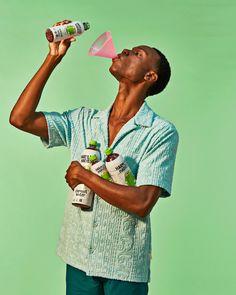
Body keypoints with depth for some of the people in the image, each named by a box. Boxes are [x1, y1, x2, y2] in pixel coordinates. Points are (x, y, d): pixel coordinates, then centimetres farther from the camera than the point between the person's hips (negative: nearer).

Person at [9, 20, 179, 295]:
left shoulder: (161, 132, -13)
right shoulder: (82, 120, 2)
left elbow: (141, 203, -21)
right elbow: (20, 118, -7)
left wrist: (84, 175, -14)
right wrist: (53, 58, -6)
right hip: (78, 258, 4)